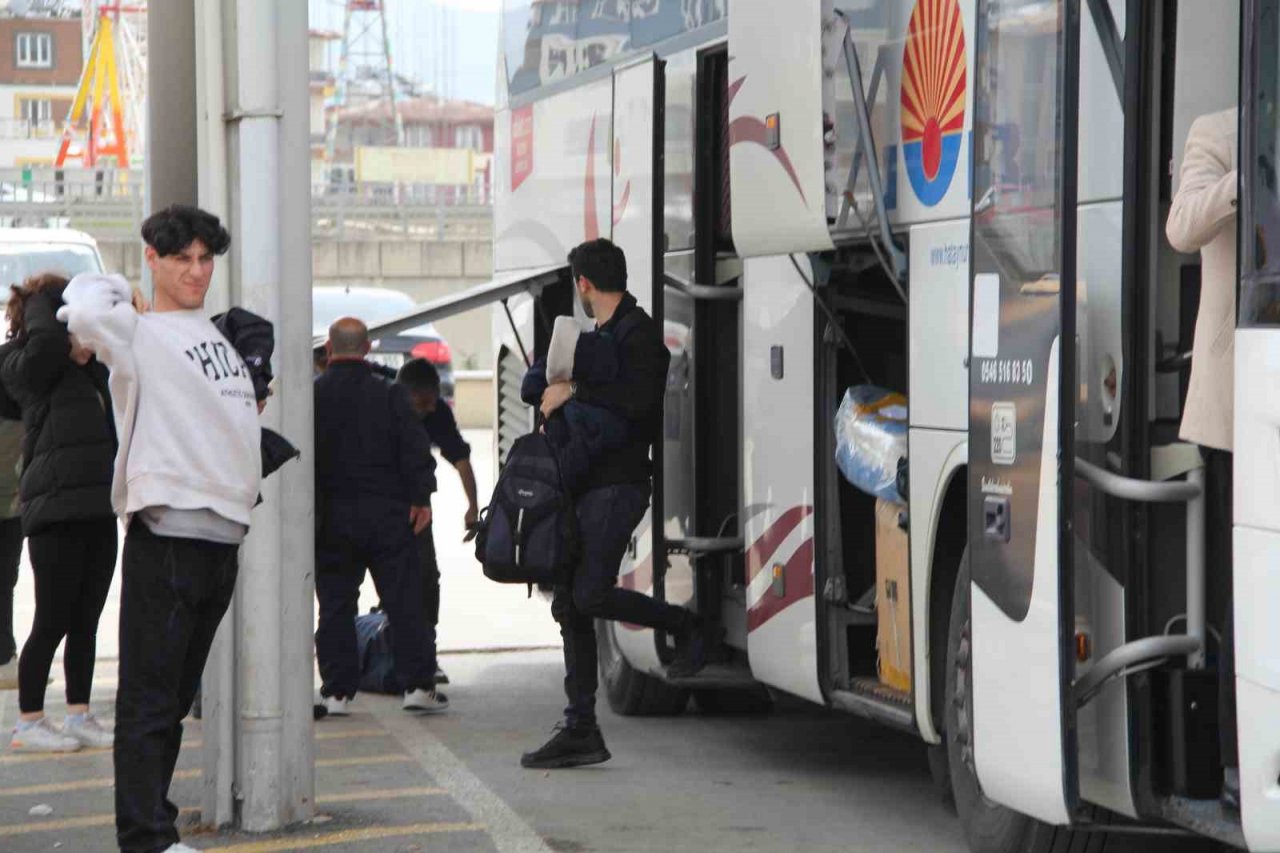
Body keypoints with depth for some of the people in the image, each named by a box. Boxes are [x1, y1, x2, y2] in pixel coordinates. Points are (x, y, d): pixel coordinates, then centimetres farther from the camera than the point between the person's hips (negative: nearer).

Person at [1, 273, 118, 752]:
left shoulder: (88, 374, 18)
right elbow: (45, 339, -25)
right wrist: (42, 296, -10)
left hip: (97, 510, 8)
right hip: (57, 510, -8)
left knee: (86, 622, 11)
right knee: (53, 622, -4)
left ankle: (79, 717, 18)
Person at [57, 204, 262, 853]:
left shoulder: (218, 330, 19)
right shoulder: (137, 333, -5)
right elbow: (84, 315, -25)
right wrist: (120, 292, -6)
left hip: (224, 532, 8)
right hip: (167, 532, -8)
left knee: (177, 698, 13)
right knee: (150, 698, -6)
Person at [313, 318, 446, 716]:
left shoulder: (313, 395, -2)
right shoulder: (389, 394, -3)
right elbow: (415, 449, -6)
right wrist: (421, 497, 0)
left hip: (332, 515, 1)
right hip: (385, 513, -1)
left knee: (335, 604, 6)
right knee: (404, 600, 3)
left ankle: (337, 690, 5)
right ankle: (417, 685, 0)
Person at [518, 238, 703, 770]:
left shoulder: (638, 332, -7)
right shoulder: (598, 336, 22)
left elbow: (637, 398, -24)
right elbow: (534, 387, 29)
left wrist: (573, 391, -15)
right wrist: (553, 392, 7)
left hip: (618, 483, -10)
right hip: (586, 486, 10)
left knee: (591, 595, -19)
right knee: (569, 605, 5)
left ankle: (684, 627, 5)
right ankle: (580, 732, 7)